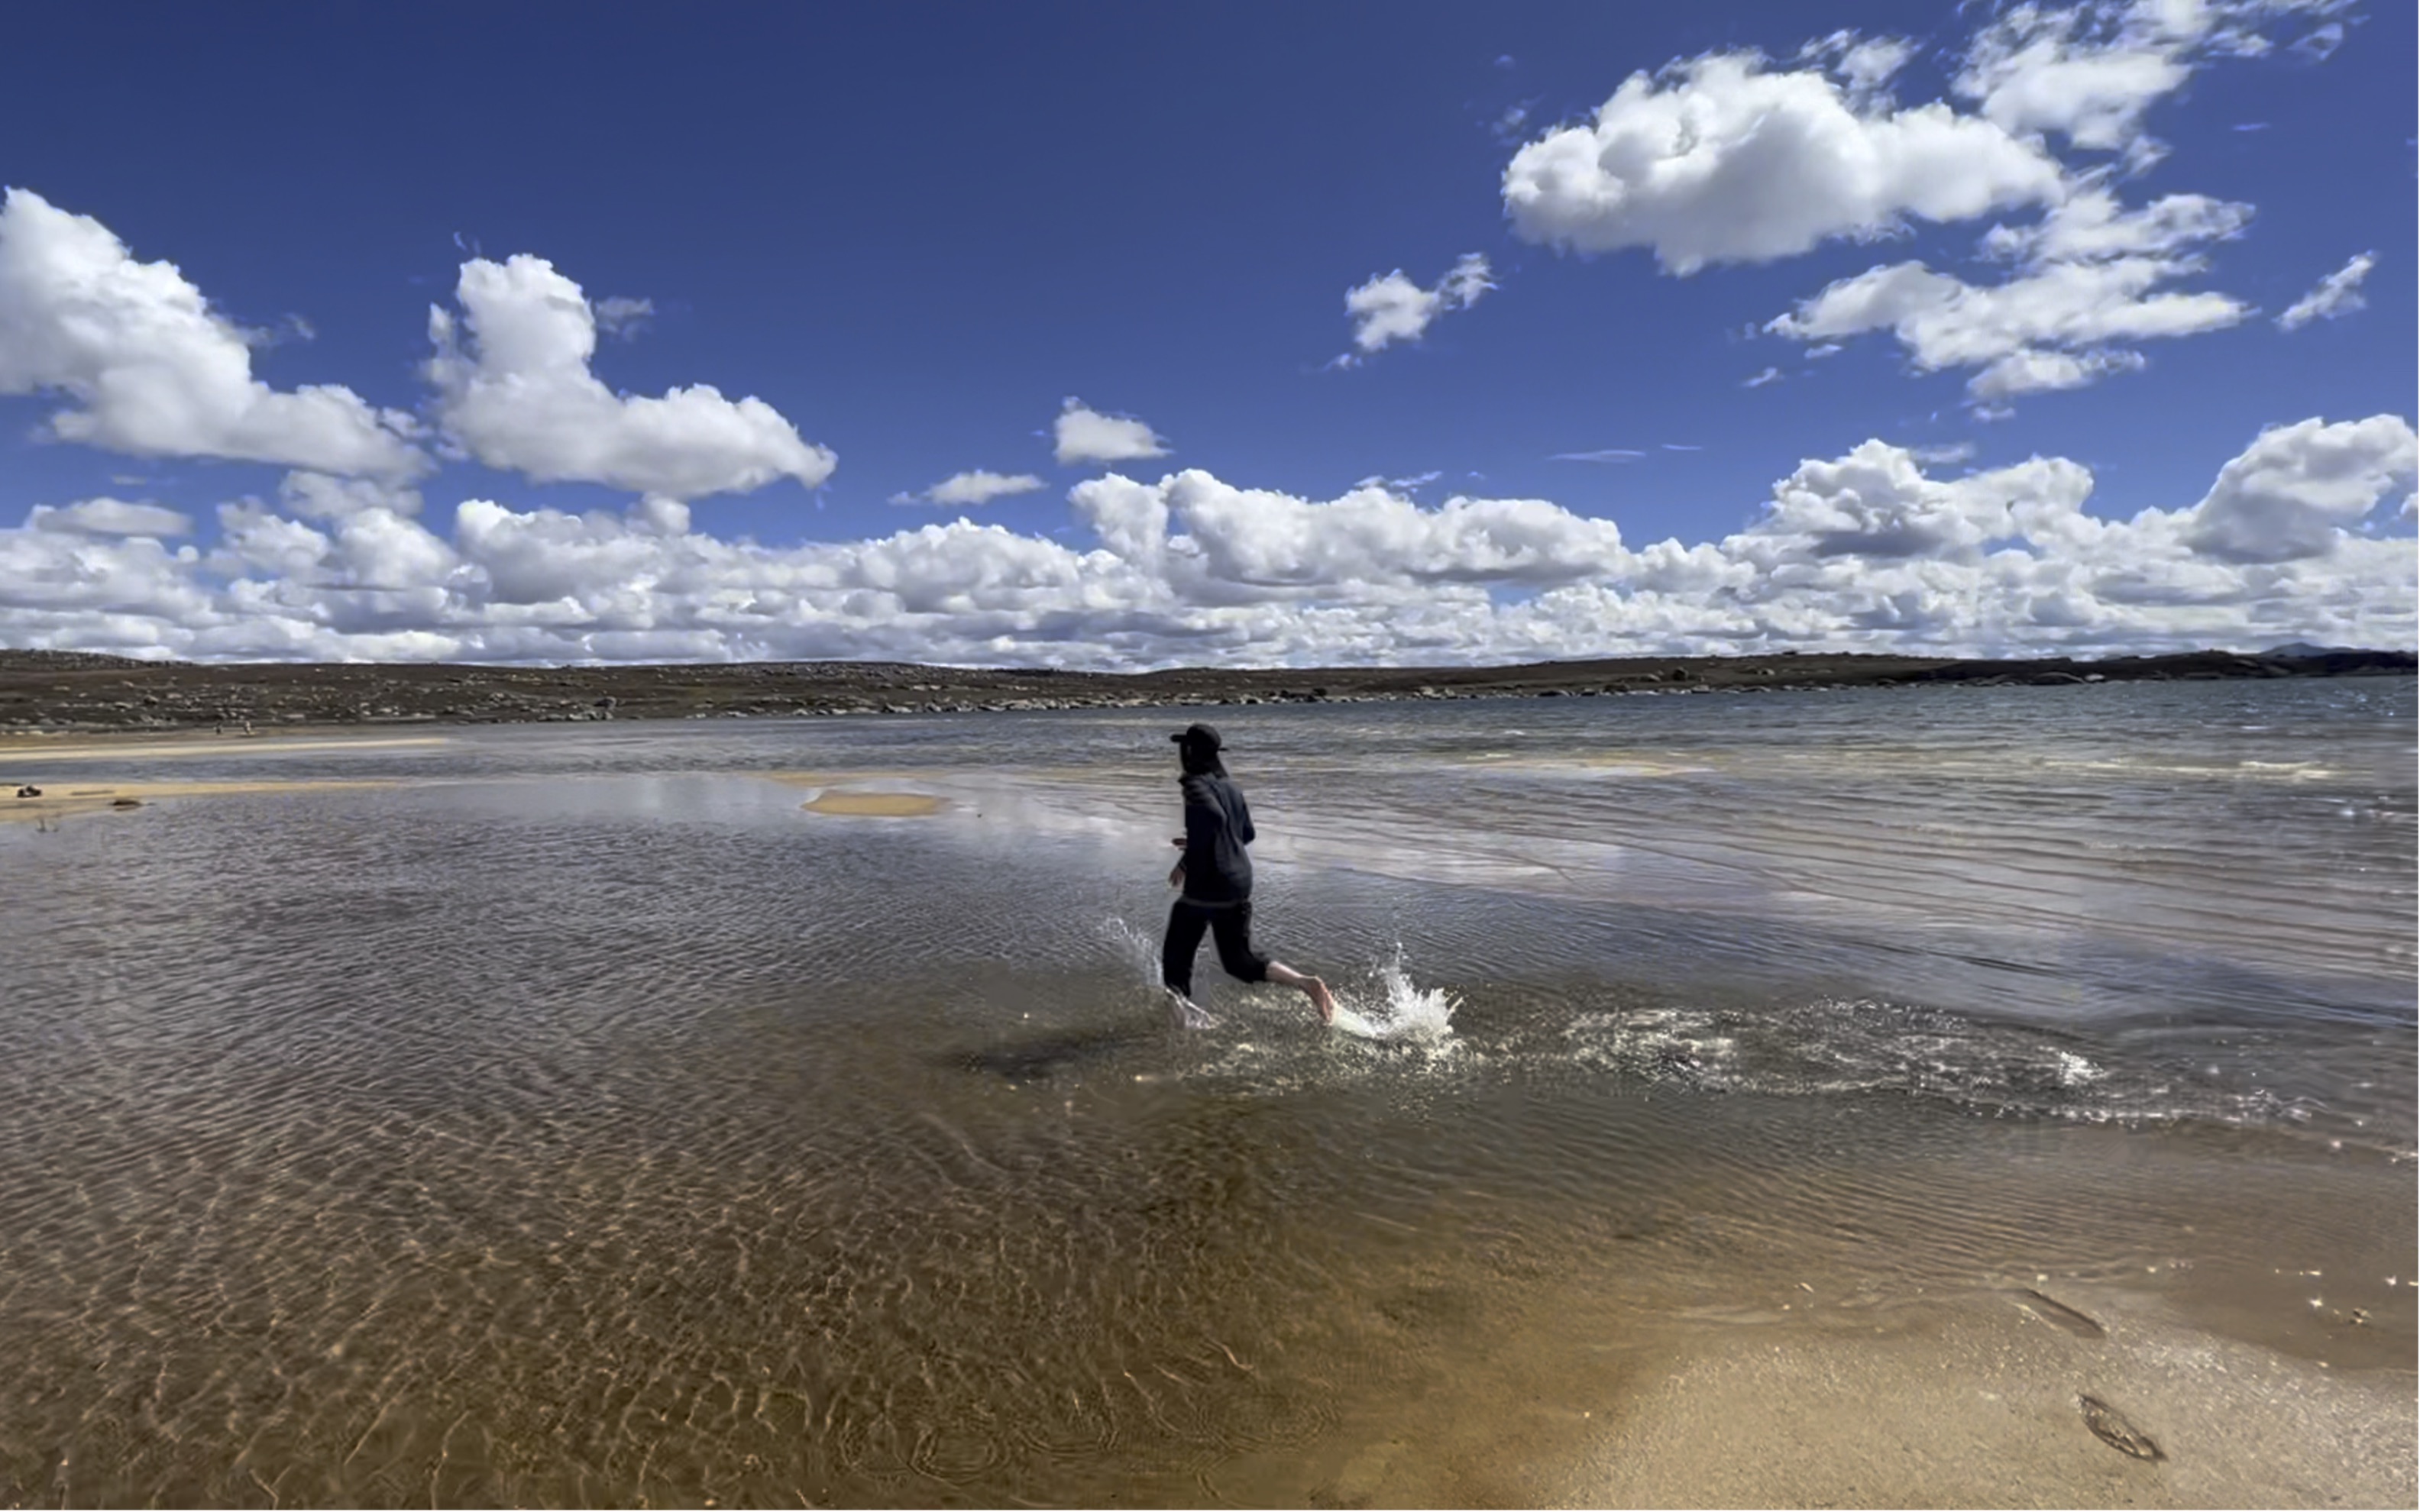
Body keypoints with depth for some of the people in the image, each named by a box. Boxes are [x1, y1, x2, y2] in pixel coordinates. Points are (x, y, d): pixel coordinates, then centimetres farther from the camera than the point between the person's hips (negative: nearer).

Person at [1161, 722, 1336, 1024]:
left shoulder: (1196, 785, -11)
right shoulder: (1231, 788, 12)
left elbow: (1214, 817, -30)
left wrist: (1187, 861, -20)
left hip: (1207, 886, -7)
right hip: (1240, 882, 7)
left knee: (1176, 958, 12)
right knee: (1241, 960, 12)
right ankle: (1306, 983, -5)